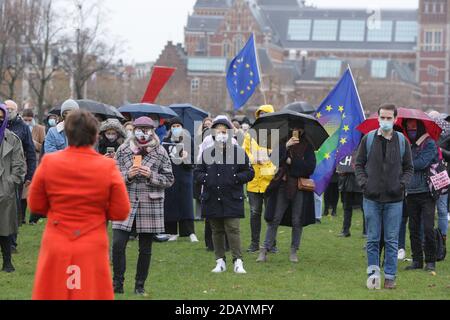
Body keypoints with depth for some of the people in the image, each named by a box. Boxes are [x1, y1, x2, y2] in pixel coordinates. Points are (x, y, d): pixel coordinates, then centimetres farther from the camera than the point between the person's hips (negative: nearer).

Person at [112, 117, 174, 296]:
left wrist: (151, 175, -13)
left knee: (145, 249, 6)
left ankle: (140, 286, 18)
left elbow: (169, 180, 3)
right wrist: (128, 175, -13)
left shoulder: (160, 153, 2)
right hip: (126, 202, 0)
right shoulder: (123, 150, 4)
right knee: (118, 244, -9)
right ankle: (117, 284, 4)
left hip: (150, 205, 0)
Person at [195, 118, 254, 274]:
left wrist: (236, 178, -11)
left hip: (232, 199, -3)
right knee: (217, 230, 9)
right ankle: (220, 261, 17)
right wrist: (205, 178, -4)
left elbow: (249, 172, 3)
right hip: (212, 199, 3)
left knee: (233, 229, -9)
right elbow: (197, 172, 16)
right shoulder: (207, 153, 8)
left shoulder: (238, 152, 0)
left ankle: (238, 261, -5)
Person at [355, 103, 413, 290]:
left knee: (392, 240, 3)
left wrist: (402, 184, -5)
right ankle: (373, 272, 12)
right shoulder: (368, 139, 3)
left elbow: (409, 168, 11)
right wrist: (363, 183, -5)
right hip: (372, 198, 0)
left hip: (394, 199, 0)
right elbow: (359, 164, 9)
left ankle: (390, 276, 9)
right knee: (372, 239, 4)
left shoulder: (402, 141, 4)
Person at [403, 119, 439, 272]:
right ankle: (417, 260, 14)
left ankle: (430, 261, -1)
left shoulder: (429, 144, -3)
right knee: (414, 229, 8)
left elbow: (422, 163, -14)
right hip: (411, 193, 6)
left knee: (428, 228, -8)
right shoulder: (408, 145, 15)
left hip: (426, 192, -6)